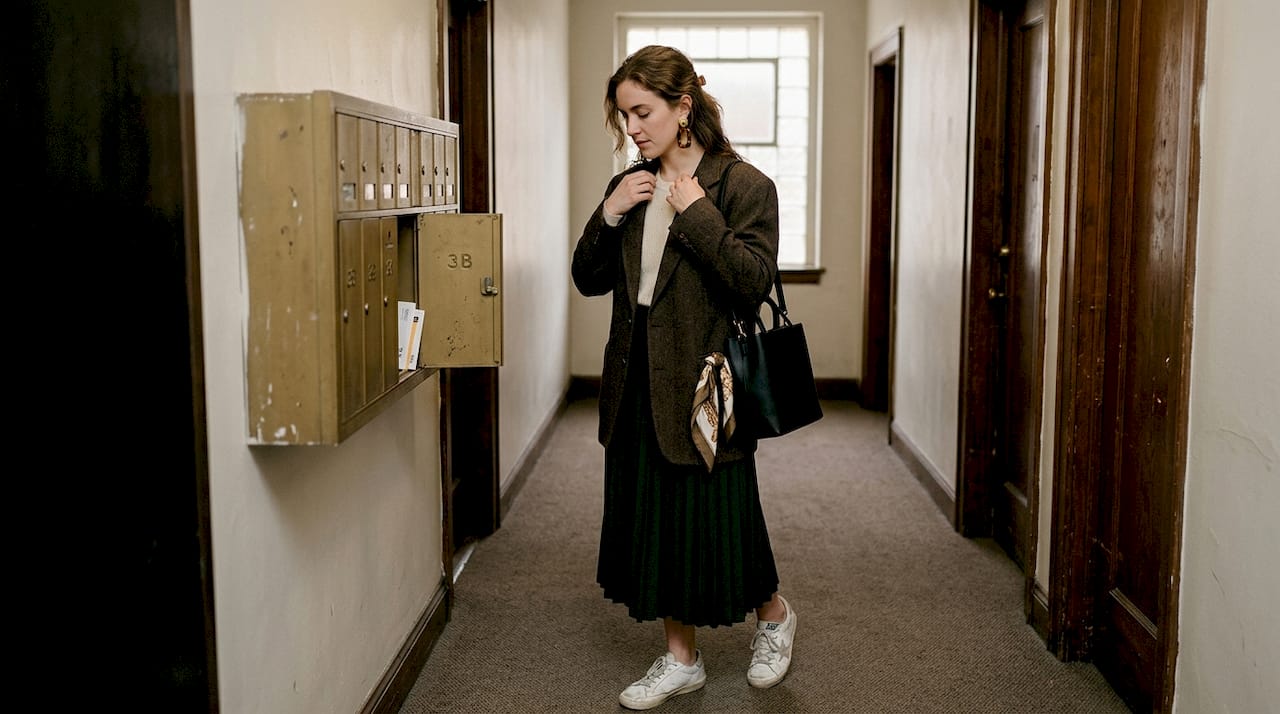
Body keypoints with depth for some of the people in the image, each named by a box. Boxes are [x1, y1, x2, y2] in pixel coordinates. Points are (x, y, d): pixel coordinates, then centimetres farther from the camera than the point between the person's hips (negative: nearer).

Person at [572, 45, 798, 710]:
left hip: (705, 385, -6)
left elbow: (753, 283, -19)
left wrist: (696, 213, -19)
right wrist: (607, 217, -6)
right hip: (637, 383, 6)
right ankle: (681, 657, 29)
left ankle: (774, 614, 34)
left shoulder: (743, 185, -9)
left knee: (718, 520, 4)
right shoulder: (631, 186, 9)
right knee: (652, 519, 13)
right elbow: (588, 280, 10)